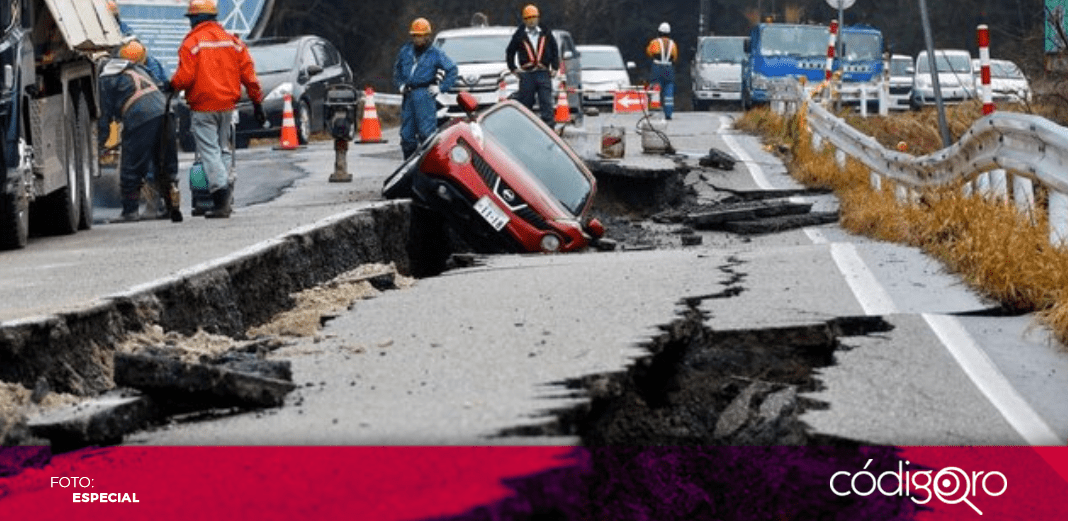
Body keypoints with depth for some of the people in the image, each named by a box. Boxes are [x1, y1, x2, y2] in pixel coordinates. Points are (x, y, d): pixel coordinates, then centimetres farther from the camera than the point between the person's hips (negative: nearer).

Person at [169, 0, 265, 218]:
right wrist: (257, 102, 12)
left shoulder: (191, 43, -9)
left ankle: (220, 197, -16)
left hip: (203, 108, -5)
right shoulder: (233, 41, 7)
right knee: (224, 149, 16)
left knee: (209, 151, -4)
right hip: (227, 106, 5)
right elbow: (248, 74, 6)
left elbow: (185, 77, -15)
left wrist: (172, 85, 7)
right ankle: (226, 199, 13)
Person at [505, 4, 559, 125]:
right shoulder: (520, 35, 5)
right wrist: (513, 68, 7)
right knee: (525, 102, 5)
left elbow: (555, 51, 17)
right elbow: (509, 52, 14)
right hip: (526, 74, 0)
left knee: (546, 102, -6)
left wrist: (555, 68, 8)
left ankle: (548, 124, -5)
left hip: (543, 73, 0)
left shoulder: (546, 33, 9)